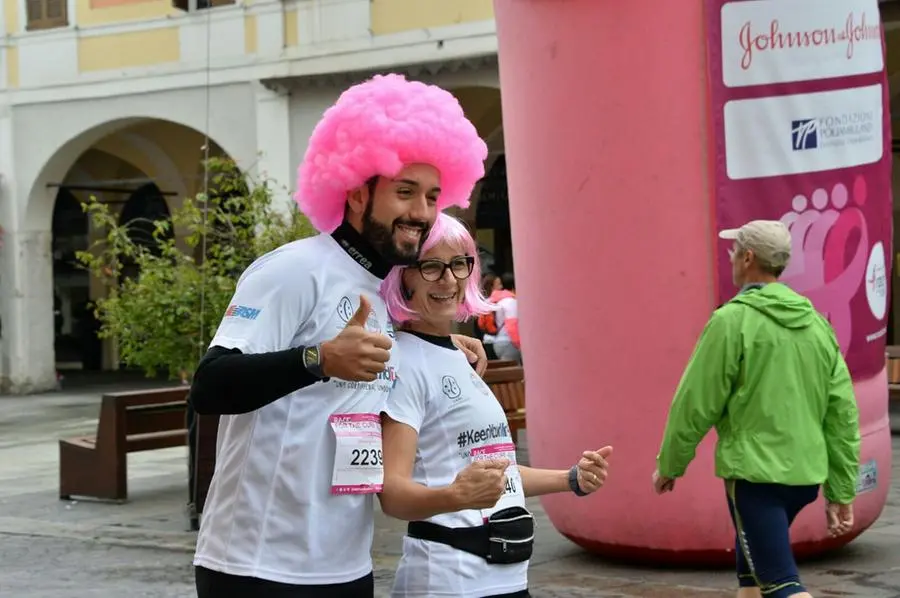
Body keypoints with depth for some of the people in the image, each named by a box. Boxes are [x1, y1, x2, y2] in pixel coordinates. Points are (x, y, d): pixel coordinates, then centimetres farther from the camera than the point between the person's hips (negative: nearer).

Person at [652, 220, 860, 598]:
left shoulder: (733, 321, -12)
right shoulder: (816, 323, 7)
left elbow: (696, 404, -9)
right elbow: (843, 415, 6)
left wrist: (668, 465, 5)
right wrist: (841, 493, 11)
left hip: (754, 473, -7)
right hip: (806, 474, 7)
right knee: (751, 565, 23)